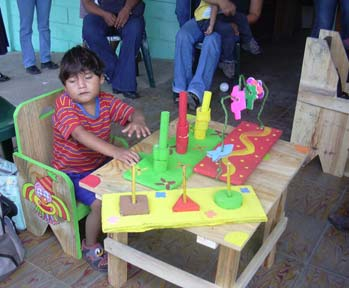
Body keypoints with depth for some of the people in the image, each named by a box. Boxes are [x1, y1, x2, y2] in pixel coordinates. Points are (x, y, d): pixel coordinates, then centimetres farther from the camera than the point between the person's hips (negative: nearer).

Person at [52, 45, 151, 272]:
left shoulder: (107, 101, -5)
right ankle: (90, 247, 3)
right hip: (73, 173, -6)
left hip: (101, 164, 6)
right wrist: (115, 151, -54)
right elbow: (81, 135, -39)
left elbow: (133, 112, -8)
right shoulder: (64, 106, -23)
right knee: (101, 202, -24)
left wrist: (137, 120, -35)